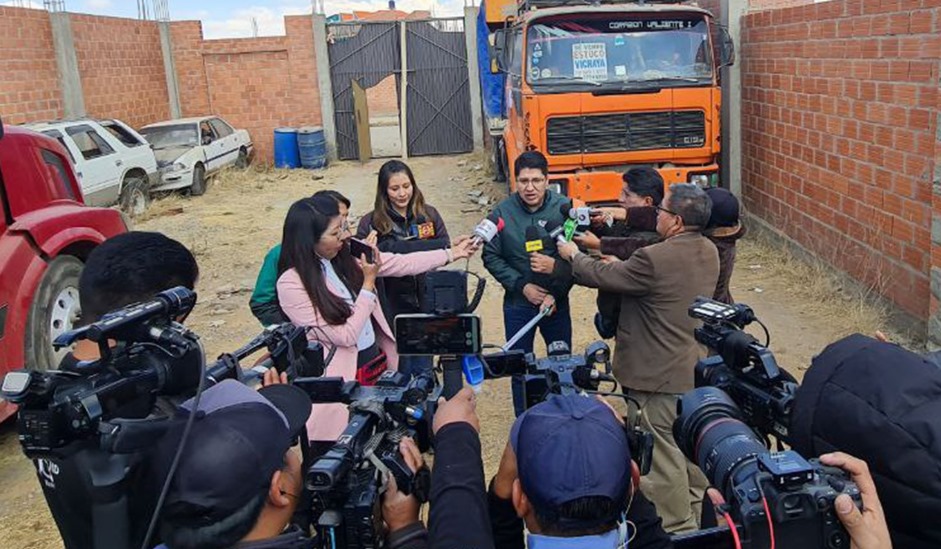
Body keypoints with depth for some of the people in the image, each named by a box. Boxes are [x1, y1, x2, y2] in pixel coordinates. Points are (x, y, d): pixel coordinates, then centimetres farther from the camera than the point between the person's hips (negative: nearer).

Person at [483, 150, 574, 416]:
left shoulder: (565, 208, -10)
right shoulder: (502, 211, -8)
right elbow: (491, 257, -4)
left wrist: (556, 294, -14)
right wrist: (521, 286, -11)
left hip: (556, 301, 0)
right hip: (517, 303, 0)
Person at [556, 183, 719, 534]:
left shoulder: (654, 259, -26)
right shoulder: (708, 251, 1)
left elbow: (603, 276, -13)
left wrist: (573, 256, 7)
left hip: (661, 377, -9)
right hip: (696, 369, 9)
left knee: (662, 456, 5)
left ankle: (676, 529, 18)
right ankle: (694, 513, 42)